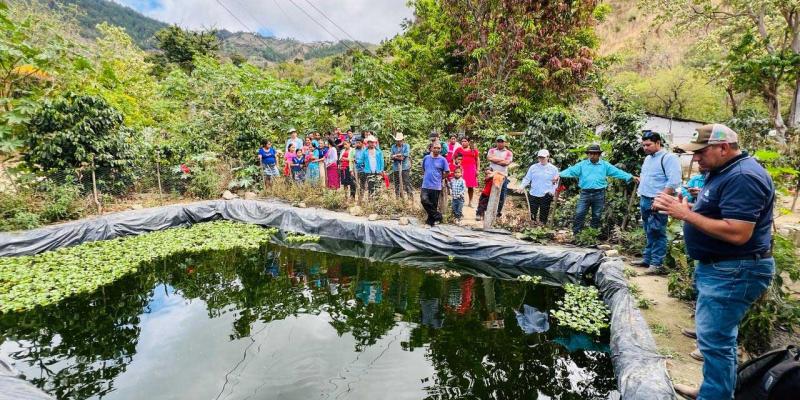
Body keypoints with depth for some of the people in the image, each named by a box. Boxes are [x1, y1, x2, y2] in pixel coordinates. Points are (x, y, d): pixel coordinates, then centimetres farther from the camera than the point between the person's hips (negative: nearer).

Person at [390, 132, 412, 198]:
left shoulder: (406, 146, 3)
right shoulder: (393, 147, 11)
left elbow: (406, 154, -11)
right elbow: (392, 157, 1)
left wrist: (396, 155, -8)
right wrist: (399, 157, -15)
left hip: (405, 167, -3)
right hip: (396, 167, 3)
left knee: (407, 182, -7)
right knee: (396, 183, 7)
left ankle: (410, 196, -4)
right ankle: (397, 196, 15)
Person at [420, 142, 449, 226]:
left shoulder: (443, 160, -4)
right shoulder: (426, 158, 5)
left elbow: (446, 172, 2)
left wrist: (439, 178, 6)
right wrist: (426, 176, 11)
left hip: (436, 186, -2)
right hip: (425, 185, 2)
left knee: (434, 205, 5)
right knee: (424, 200, -17)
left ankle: (430, 221, 19)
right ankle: (437, 215, -3)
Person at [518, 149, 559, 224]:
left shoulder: (553, 169, 2)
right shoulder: (533, 167, 4)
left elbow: (556, 182, 4)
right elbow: (527, 178, 4)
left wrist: (553, 190, -12)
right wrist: (522, 186, -12)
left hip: (546, 196, -1)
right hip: (533, 195, 1)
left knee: (544, 215, 6)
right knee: (532, 214, 8)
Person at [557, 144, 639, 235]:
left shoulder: (605, 165, 8)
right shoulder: (582, 164, 6)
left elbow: (617, 172, 4)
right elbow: (571, 170, -5)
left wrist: (632, 177, -4)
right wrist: (559, 175, -21)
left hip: (599, 194, 1)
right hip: (585, 193, -1)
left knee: (596, 216, 9)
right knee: (579, 214, -5)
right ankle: (576, 234, 1)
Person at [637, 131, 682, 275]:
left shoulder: (669, 158, -10)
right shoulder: (647, 158, 17)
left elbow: (674, 182, -19)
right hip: (644, 200, 9)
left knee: (656, 233, -6)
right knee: (648, 233, 14)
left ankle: (657, 264, -2)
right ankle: (647, 259, 22)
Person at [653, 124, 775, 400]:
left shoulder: (743, 177, -21)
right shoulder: (723, 172, 13)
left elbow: (737, 233, -29)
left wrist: (686, 214, -24)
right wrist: (682, 209, 1)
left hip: (734, 273, -11)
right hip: (719, 267, 11)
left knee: (714, 341, -5)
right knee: (719, 337, 20)